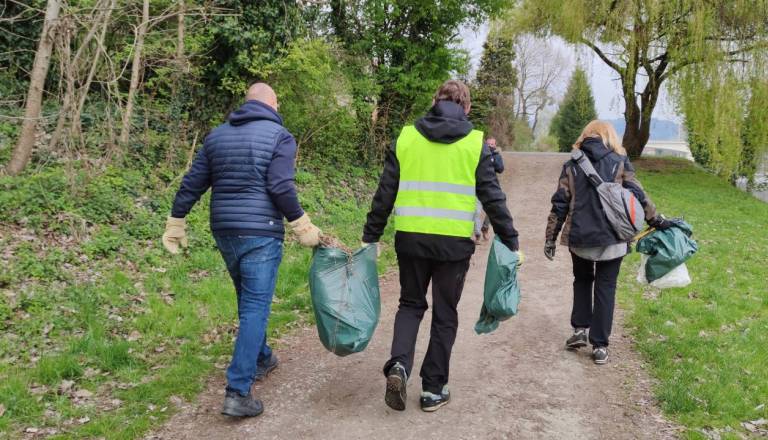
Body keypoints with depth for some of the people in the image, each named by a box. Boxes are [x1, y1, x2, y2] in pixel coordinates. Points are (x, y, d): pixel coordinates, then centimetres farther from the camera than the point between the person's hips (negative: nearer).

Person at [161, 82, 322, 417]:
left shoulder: (217, 135, 12)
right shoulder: (278, 136, -5)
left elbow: (192, 184, 11)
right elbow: (281, 188, -16)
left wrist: (176, 222, 18)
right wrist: (303, 228, -8)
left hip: (224, 233, 6)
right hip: (261, 234, -6)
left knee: (247, 302, 22)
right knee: (255, 308, -4)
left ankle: (261, 359, 39)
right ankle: (238, 392, -8)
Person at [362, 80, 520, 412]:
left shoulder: (406, 137, 3)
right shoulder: (475, 143, -1)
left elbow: (385, 193, 4)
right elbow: (492, 197, -2)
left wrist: (371, 236, 11)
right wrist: (510, 242, 6)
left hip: (410, 238, 2)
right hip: (454, 241, -1)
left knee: (411, 304, 19)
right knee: (445, 314, 12)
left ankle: (399, 365, -2)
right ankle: (433, 389, 18)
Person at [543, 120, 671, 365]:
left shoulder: (572, 165, 4)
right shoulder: (620, 162, -1)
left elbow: (560, 204, 1)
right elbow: (638, 195, 0)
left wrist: (551, 237, 6)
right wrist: (656, 220, 12)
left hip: (579, 237, 2)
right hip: (612, 238, -1)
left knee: (582, 280, 25)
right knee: (605, 288, 9)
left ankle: (579, 329, 14)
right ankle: (599, 346, 9)